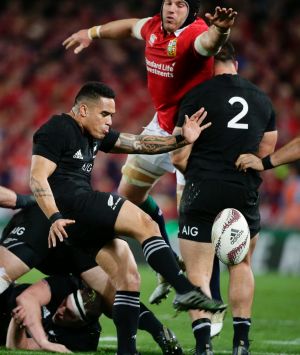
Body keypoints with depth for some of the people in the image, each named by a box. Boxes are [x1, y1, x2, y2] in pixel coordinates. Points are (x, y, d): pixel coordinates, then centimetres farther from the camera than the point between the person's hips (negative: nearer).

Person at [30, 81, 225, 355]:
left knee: (128, 279, 4)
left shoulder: (94, 135, 23)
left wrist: (180, 140, 4)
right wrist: (55, 217, -25)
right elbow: (38, 178, -13)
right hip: (71, 204, -10)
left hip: (87, 223, 10)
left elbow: (138, 144, 17)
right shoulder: (58, 130, -5)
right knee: (145, 224, -18)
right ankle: (185, 290, -26)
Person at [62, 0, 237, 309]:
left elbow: (209, 42, -49)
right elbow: (132, 26, 22)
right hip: (162, 124, 9)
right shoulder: (155, 28, -2)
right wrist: (93, 33, 36)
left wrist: (219, 29, -73)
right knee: (129, 195, 19)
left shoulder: (194, 33, -24)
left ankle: (210, 297, -11)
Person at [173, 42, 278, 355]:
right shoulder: (262, 99, 12)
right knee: (241, 265, 22)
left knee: (198, 273, 0)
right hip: (246, 195, 4)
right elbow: (266, 153, 16)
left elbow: (180, 157, -6)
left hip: (203, 192, -4)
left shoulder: (197, 97, -5)